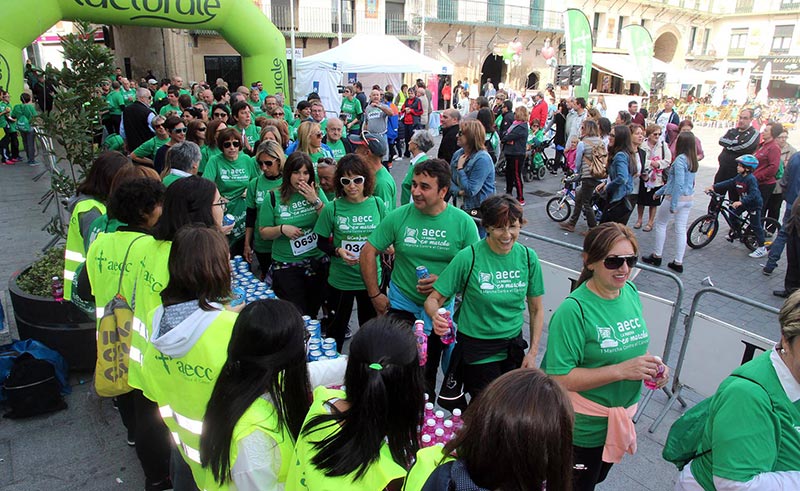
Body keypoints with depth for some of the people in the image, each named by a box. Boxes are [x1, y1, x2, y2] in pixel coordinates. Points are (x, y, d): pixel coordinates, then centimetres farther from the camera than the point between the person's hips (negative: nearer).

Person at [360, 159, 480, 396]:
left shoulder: (463, 222, -11)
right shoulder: (399, 217, -10)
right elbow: (368, 253, -4)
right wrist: (375, 295, -6)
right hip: (401, 304, 0)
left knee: (428, 372, 18)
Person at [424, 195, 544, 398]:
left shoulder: (528, 257, -3)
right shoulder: (468, 257, -15)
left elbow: (536, 309, 5)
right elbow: (433, 300, -11)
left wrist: (533, 353, -1)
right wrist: (436, 316, -33)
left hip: (514, 347, 4)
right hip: (476, 349, -4)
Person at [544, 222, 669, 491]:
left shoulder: (631, 292, -4)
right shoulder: (573, 310, -26)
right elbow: (559, 378, -27)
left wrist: (652, 366, -9)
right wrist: (621, 370, -31)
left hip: (623, 417, 7)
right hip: (583, 427, -7)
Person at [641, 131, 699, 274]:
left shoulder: (680, 159, -18)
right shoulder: (693, 161, 8)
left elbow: (679, 183, -24)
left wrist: (673, 204, -22)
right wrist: (660, 191, 26)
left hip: (676, 198, -7)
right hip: (688, 199, 7)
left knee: (660, 224, 11)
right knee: (681, 229, 9)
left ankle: (656, 256, 19)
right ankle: (678, 262, 13)